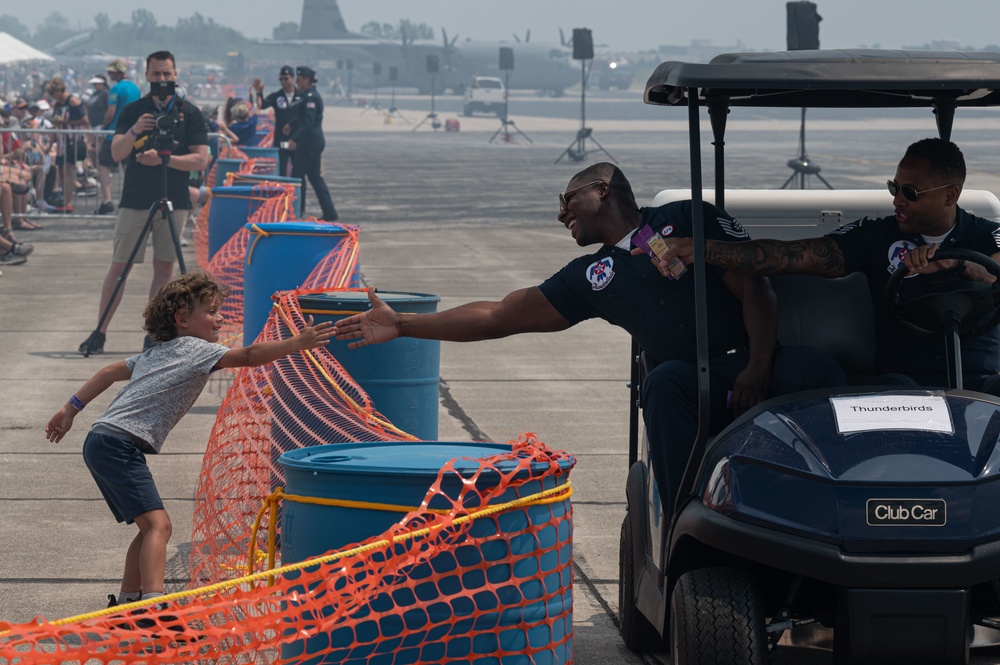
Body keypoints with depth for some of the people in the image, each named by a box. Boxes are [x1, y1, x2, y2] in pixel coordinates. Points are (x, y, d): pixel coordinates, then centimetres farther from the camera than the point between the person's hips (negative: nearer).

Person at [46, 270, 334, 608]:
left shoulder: (158, 353, 22)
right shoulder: (197, 349, -4)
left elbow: (110, 372, 29)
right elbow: (248, 356, -17)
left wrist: (71, 409, 35)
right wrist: (298, 343, -22)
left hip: (101, 441, 10)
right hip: (118, 444, -10)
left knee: (150, 527, 15)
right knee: (157, 523, -21)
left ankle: (126, 603, 20)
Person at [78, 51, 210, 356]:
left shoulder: (189, 113, 3)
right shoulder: (132, 111, 5)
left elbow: (201, 159, -4)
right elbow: (116, 153, -5)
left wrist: (164, 159, -17)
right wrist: (134, 132, -24)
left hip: (174, 201, 0)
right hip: (135, 201, 0)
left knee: (164, 267, 1)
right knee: (119, 267, -1)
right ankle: (99, 333, 2)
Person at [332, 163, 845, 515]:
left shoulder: (685, 220, 12)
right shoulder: (591, 276, 21)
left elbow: (754, 287, 3)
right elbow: (497, 317, 23)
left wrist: (758, 366, -13)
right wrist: (401, 326, 21)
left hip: (756, 366, -2)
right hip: (694, 387, 2)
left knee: (817, 370, -34)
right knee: (665, 380, -34)